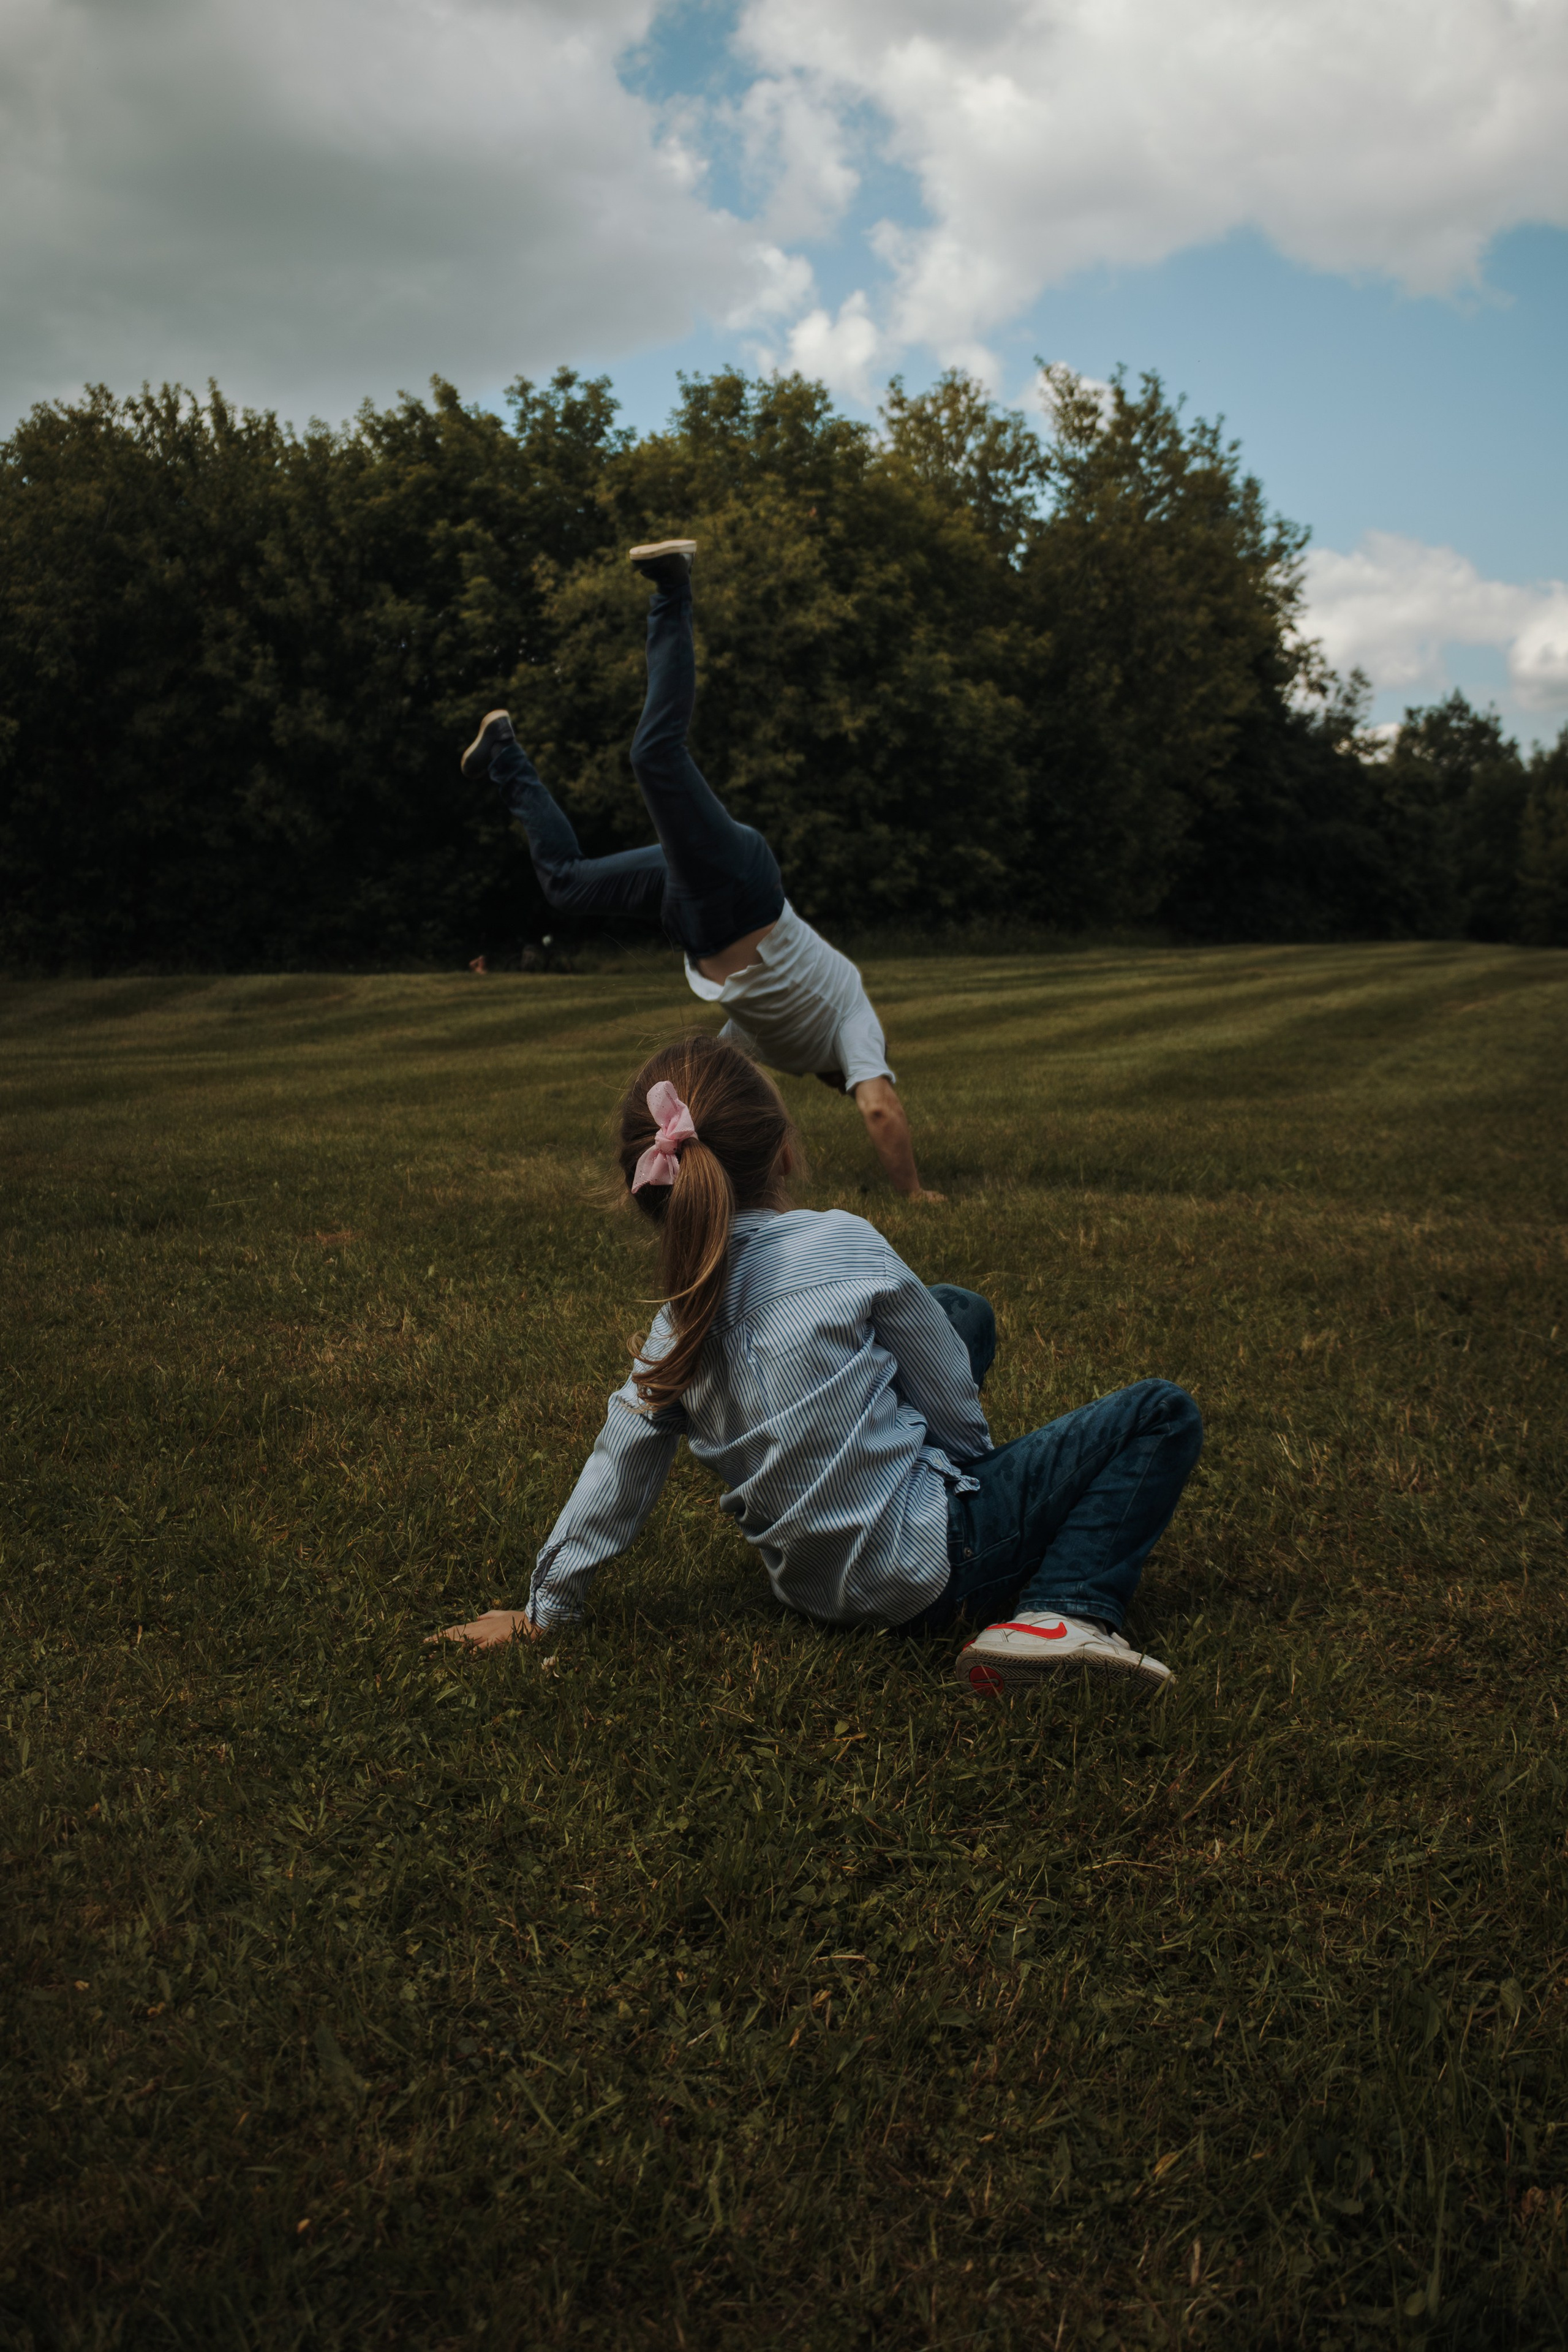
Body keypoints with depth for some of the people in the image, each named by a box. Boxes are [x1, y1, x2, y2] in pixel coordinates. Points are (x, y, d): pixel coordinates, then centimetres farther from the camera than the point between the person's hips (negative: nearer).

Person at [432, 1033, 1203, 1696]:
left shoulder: (677, 1326, -1)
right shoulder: (843, 1243, -16)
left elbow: (618, 1469, 4)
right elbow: (950, 1398, -7)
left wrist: (545, 1609, 15)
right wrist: (972, 1462, 14)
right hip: (924, 1574, -7)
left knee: (963, 1310, 21)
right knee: (1162, 1415, 4)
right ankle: (1067, 1613, -13)